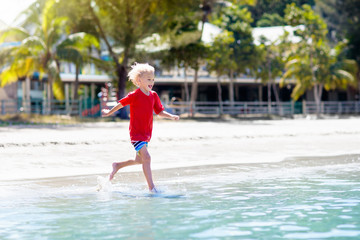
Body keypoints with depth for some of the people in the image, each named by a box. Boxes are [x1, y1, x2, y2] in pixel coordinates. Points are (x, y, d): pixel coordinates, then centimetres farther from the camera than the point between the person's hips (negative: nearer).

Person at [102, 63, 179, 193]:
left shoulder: (153, 95, 6)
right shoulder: (135, 95, -13)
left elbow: (160, 112, 10)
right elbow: (121, 103, -1)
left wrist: (171, 116, -7)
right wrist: (109, 113, 12)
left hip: (147, 132, 8)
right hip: (136, 132, -8)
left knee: (140, 160, 18)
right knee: (146, 157, -18)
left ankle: (117, 166, 41)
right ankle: (151, 187, -18)